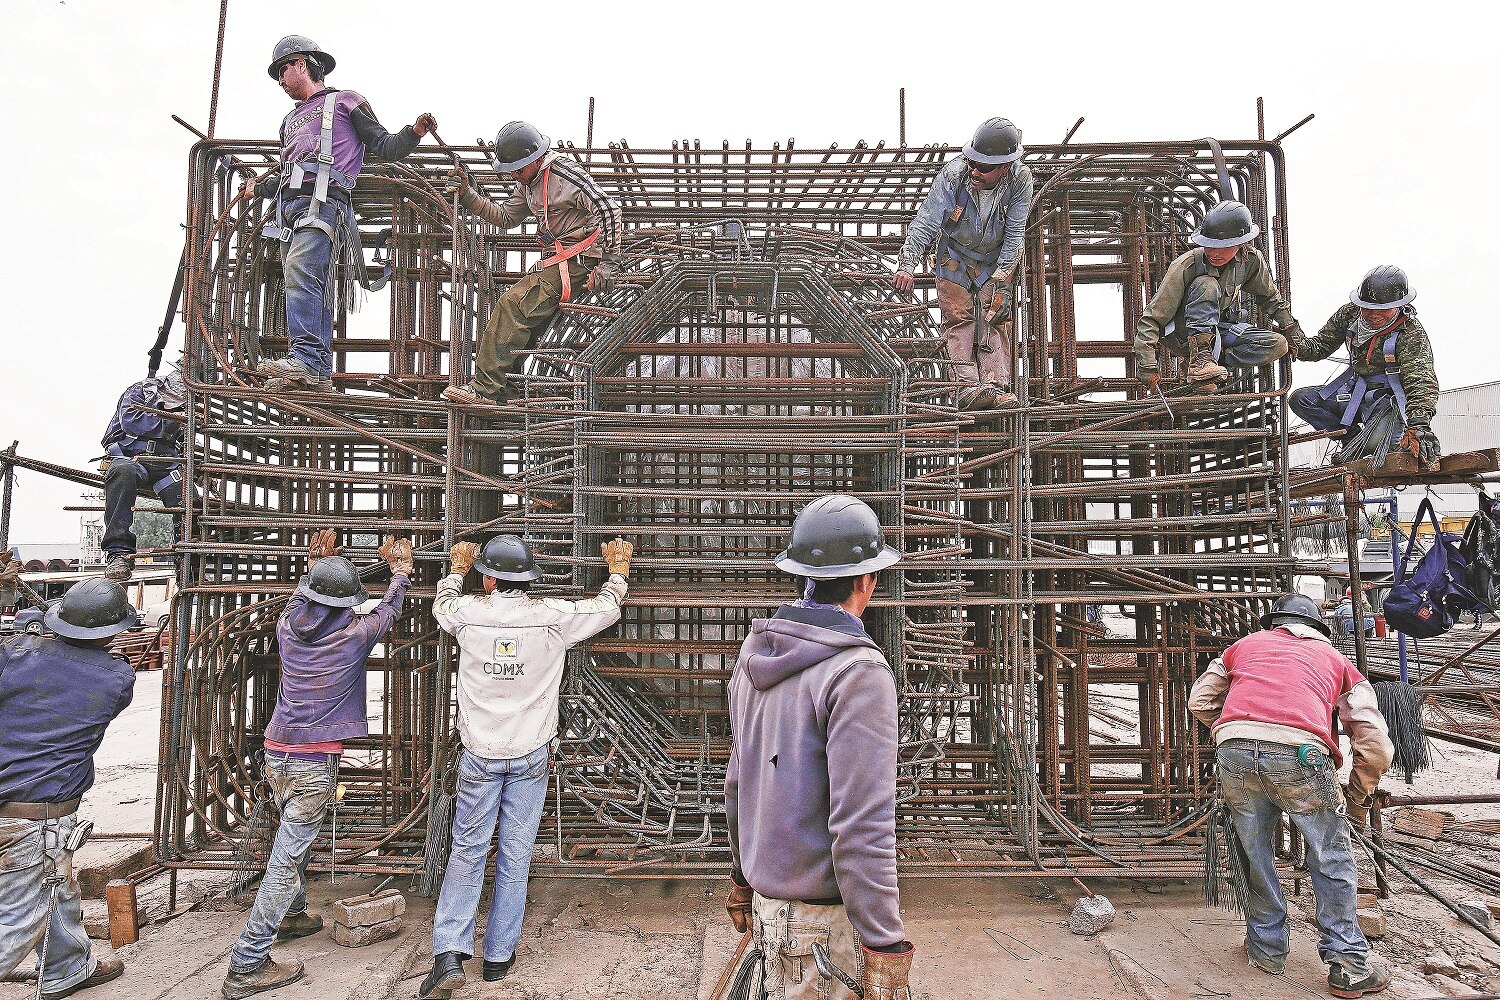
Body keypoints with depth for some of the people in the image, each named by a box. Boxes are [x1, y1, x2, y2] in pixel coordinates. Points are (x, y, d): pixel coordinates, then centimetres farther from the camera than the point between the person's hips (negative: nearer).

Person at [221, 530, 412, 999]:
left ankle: (291, 915, 47)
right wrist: (400, 568, 24)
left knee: (295, 839, 27)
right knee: (286, 859, -1)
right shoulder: (354, 635, -12)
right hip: (315, 762, -7)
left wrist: (316, 566, 37)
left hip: (277, 753, 7)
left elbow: (302, 602, 25)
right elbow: (388, 609, 8)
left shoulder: (287, 627, 0)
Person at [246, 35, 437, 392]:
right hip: (289, 206, 8)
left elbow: (385, 148, 4)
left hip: (322, 203, -7)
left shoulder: (344, 101, 13)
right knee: (310, 288, 0)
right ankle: (319, 372, -4)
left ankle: (306, 357, -37)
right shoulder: (291, 120, 34)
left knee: (301, 271, -27)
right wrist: (259, 188, 51)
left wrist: (413, 133, -12)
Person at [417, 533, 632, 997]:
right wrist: (618, 566, 24)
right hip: (530, 755, 0)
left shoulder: (468, 611, -8)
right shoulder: (553, 616, -11)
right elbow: (608, 608, 6)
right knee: (515, 856, 10)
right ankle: (498, 957, 21)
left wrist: (458, 567, 36)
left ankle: (449, 954, 8)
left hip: (479, 755, 0)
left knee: (467, 851, 12)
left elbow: (441, 603, 18)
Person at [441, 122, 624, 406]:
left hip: (576, 260, -10)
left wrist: (609, 263, -21)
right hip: (555, 260, 10)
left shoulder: (565, 172, -12)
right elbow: (506, 217, 24)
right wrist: (468, 195, 11)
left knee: (513, 306, -20)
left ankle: (486, 388, -18)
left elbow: (609, 210, -17)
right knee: (507, 306, 4)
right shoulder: (527, 182, 16)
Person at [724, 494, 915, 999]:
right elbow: (861, 826, -24)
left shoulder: (755, 651, 2)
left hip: (768, 897, 7)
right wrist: (885, 948, -15)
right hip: (826, 919, -7)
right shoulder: (859, 672, -22)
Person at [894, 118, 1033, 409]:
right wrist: (908, 265, -40)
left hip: (996, 260, 1)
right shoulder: (952, 175, -26)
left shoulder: (1020, 180, -21)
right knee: (958, 316, -14)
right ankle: (968, 385, -22)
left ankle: (996, 387, -18)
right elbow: (926, 221, -30)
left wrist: (1002, 278, -24)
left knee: (997, 318, -11)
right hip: (954, 257, -1)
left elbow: (1015, 233, -17)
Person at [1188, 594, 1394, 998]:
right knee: (1331, 859, 19)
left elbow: (1198, 701, 32)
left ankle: (1267, 950, 34)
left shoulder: (1246, 644, 31)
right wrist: (1357, 799, 34)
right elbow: (1376, 745, 20)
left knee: (1254, 855, 21)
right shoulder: (1336, 659, 28)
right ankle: (1349, 967, 25)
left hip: (1234, 749, 1)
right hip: (1300, 753, -1)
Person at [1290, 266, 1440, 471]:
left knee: (1374, 445, -33)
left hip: (1389, 397, -6)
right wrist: (1298, 347, -17)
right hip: (1354, 391, 6)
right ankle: (1353, 438, -6)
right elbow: (1322, 345, 9)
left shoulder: (1412, 332, -20)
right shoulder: (1349, 313, -4)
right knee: (1299, 399, -13)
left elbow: (1422, 384, -29)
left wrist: (1418, 425, -45)